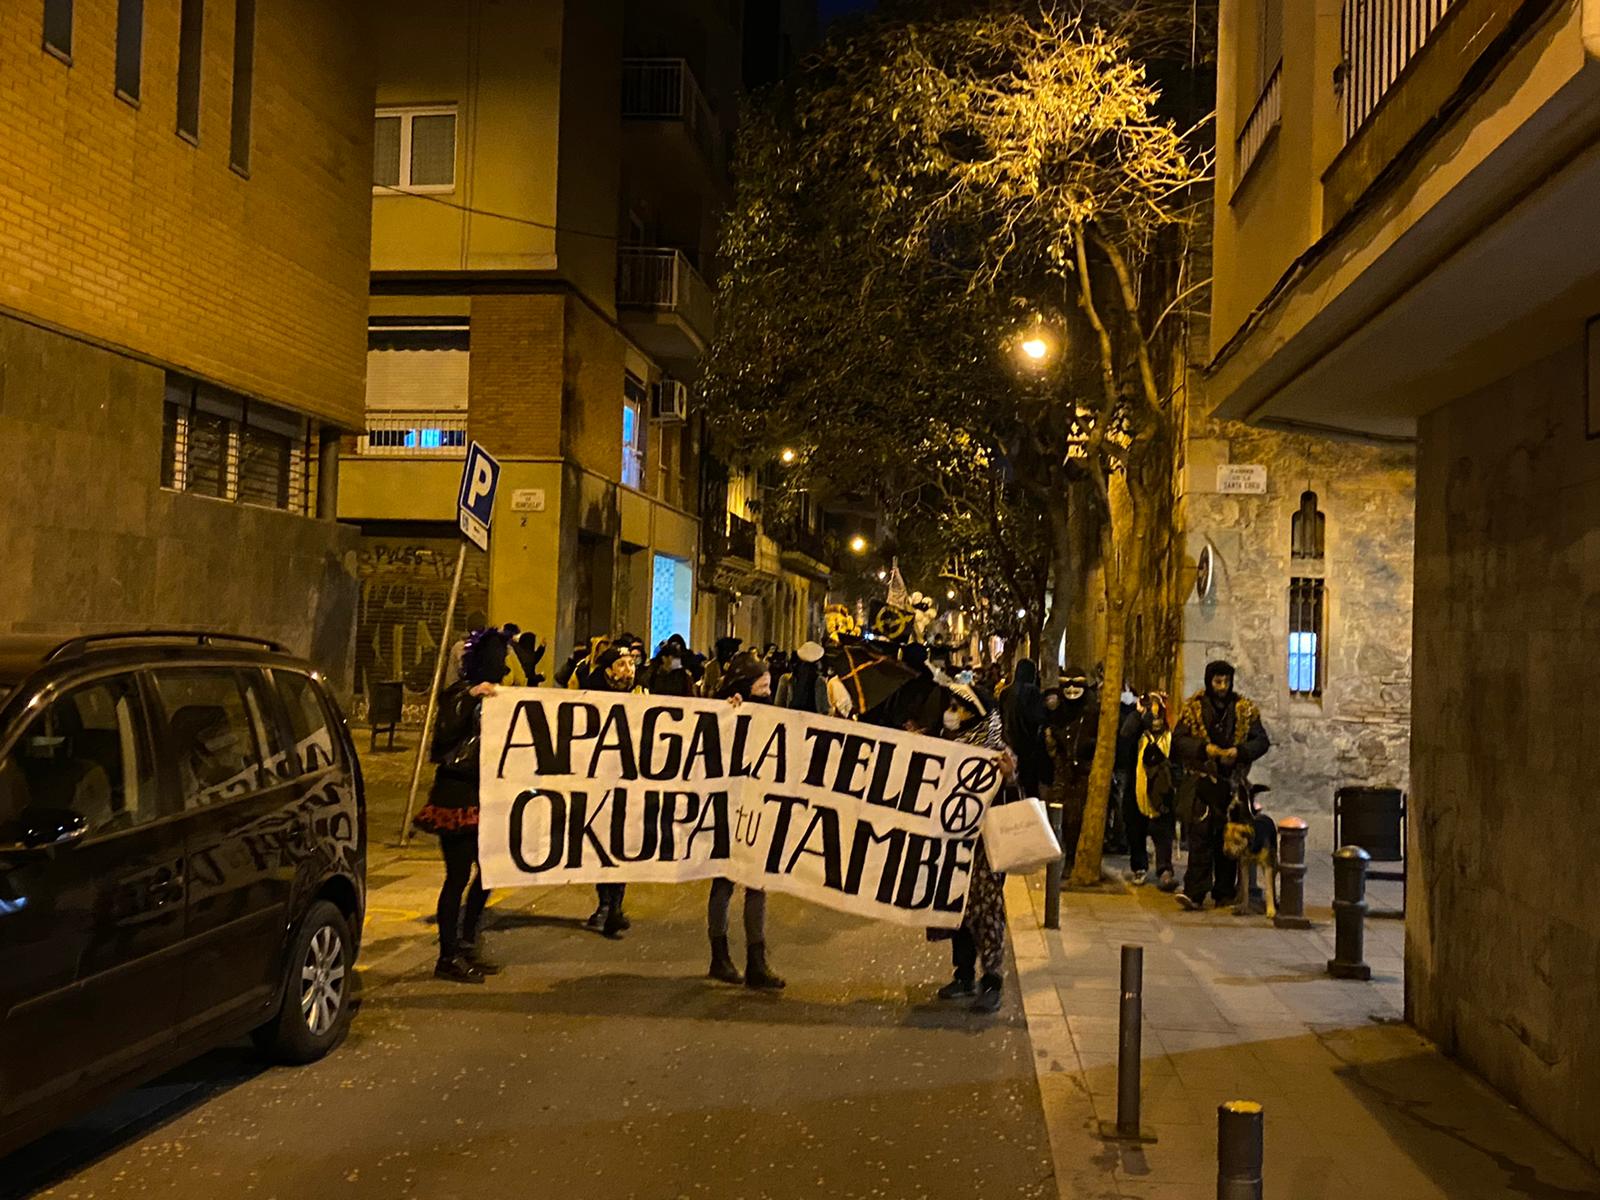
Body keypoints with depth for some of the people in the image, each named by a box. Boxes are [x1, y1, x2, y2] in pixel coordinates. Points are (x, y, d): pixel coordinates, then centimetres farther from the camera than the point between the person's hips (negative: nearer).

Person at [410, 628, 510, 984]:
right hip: (458, 796, -8)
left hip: (485, 795, 8)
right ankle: (448, 957, 7)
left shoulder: (495, 695, 14)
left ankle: (466, 944, 27)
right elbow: (444, 734, -26)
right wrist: (470, 698, -31)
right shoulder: (460, 693, -11)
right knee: (458, 876, -3)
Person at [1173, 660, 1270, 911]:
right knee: (1200, 835, -10)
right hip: (1201, 782, -2)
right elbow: (1178, 740, 0)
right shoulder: (1193, 708, 3)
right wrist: (1204, 748, -16)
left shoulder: (1245, 710, 6)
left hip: (1232, 784, 2)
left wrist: (1239, 751, -14)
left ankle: (1225, 893, 18)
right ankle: (1194, 892, -11)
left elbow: (1262, 741, 4)